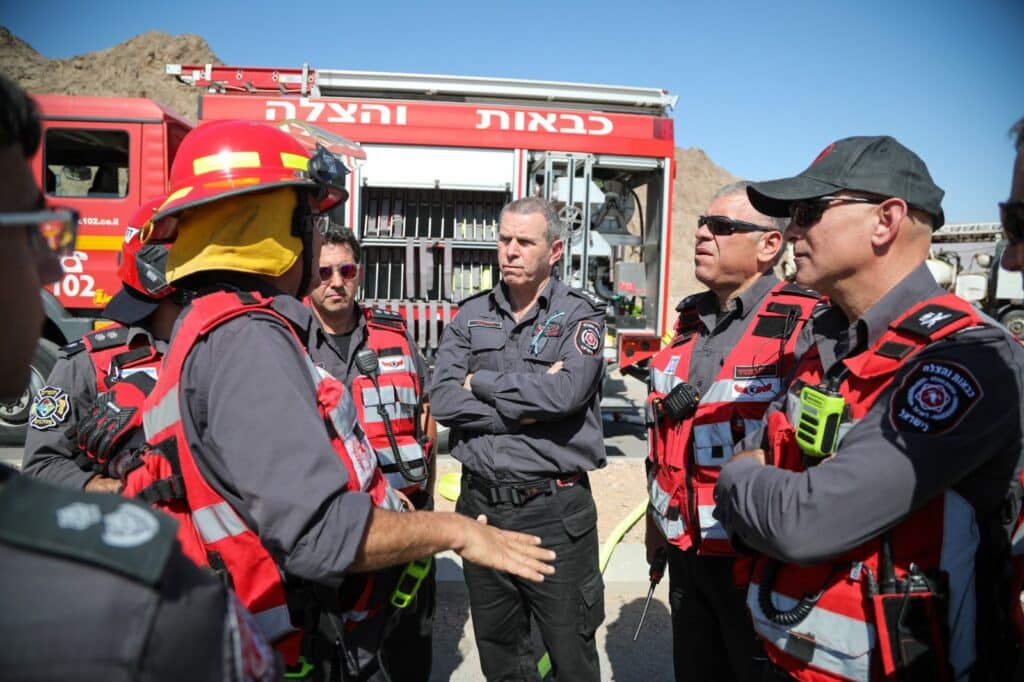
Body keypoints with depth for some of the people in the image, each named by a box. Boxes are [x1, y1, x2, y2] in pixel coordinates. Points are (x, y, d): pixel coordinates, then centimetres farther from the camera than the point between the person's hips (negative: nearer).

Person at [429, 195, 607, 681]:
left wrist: (480, 382, -10)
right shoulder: (471, 315, 6)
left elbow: (566, 392, -22)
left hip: (555, 509, -3)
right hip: (480, 503, 4)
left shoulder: (580, 315, -4)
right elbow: (442, 401, -7)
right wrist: (527, 403, -14)